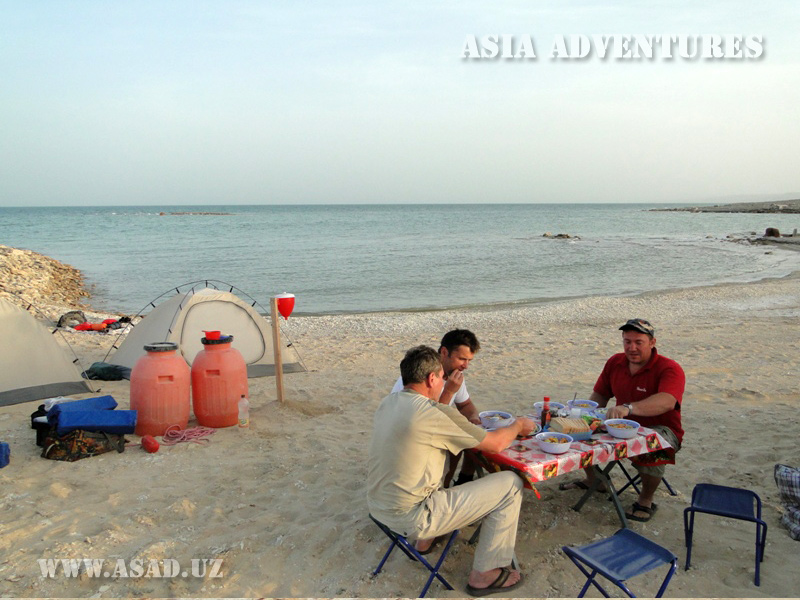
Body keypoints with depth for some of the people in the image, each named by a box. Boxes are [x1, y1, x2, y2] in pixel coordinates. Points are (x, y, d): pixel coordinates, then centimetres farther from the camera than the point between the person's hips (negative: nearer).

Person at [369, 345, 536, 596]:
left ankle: (426, 540, 37)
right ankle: (484, 575, 11)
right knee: (511, 483, -1)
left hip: (377, 508, 9)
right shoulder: (434, 413, -20)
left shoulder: (387, 403, 2)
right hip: (411, 518, -8)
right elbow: (495, 444, -9)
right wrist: (518, 426, 9)